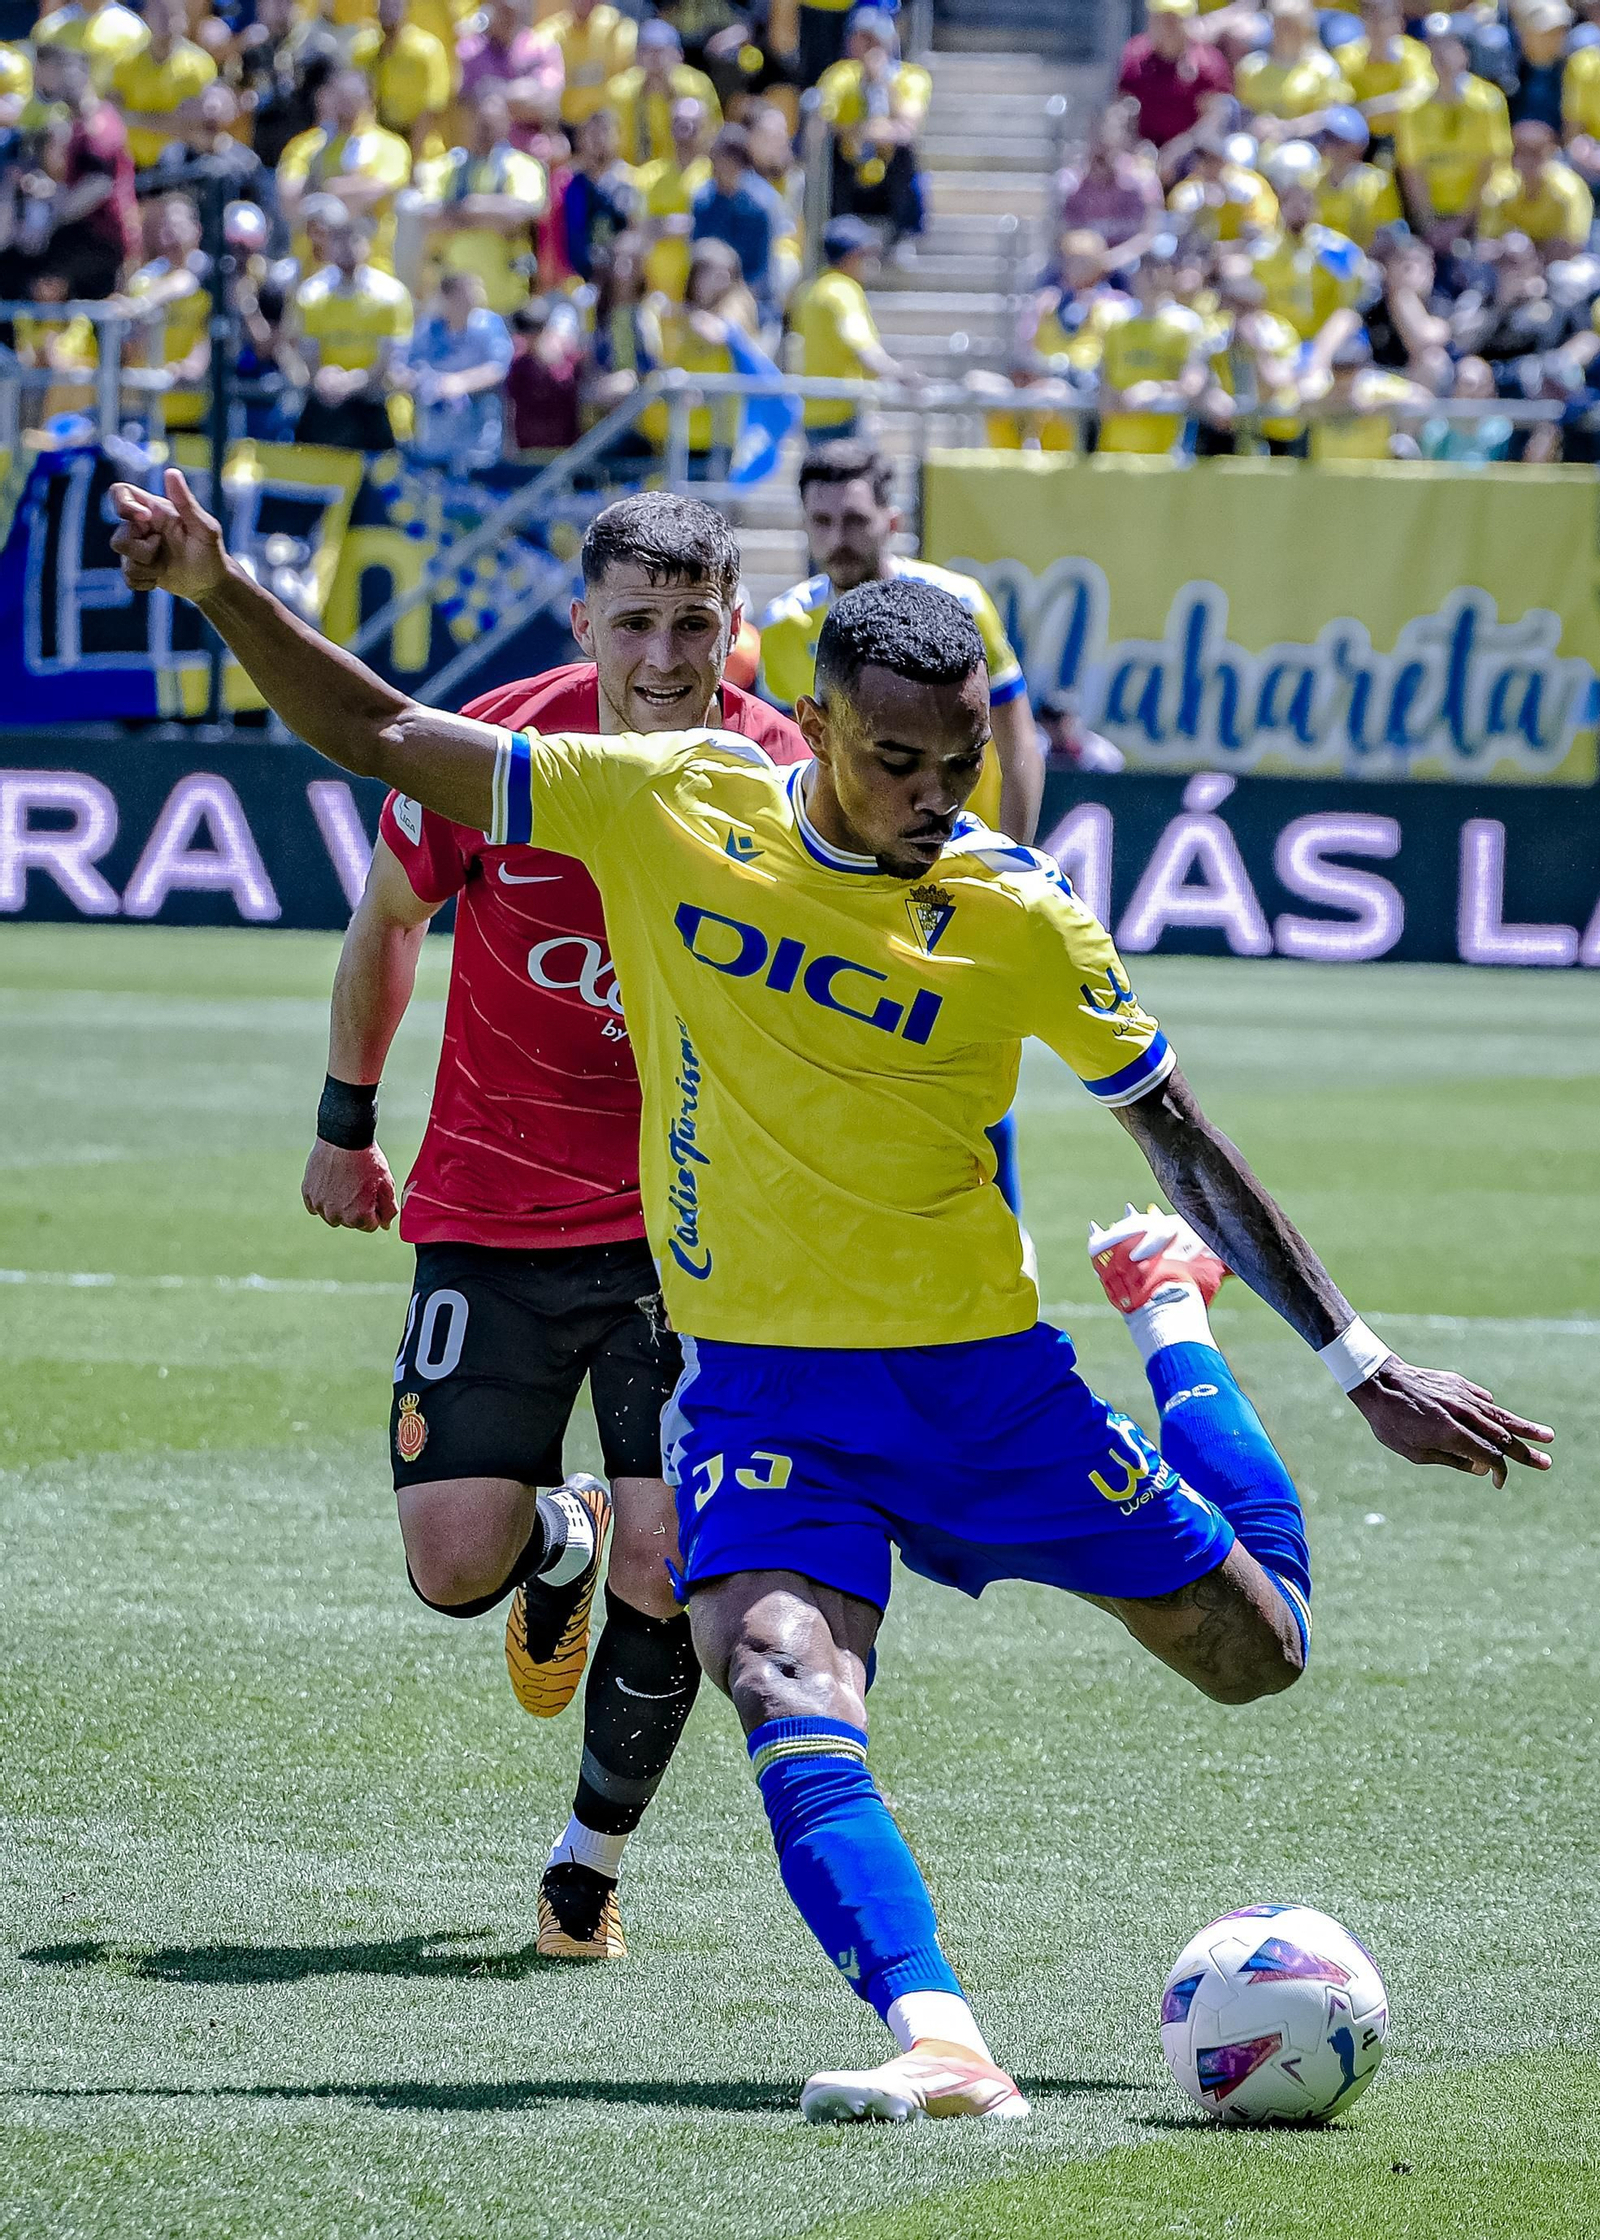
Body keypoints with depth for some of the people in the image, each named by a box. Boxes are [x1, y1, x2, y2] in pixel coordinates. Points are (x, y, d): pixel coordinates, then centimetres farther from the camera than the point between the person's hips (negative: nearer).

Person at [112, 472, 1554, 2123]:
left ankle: (1169, 1317, 38)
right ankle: (936, 2041, -40)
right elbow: (377, 735, -1)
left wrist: (1365, 1369, -4)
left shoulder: (1016, 920, -10)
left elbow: (1188, 1143, -2)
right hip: (759, 1381, 0)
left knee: (1255, 1652, 11)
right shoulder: (668, 808, -7)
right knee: (784, 1682, -29)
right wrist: (219, 589, -14)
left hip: (981, 1370, 0)